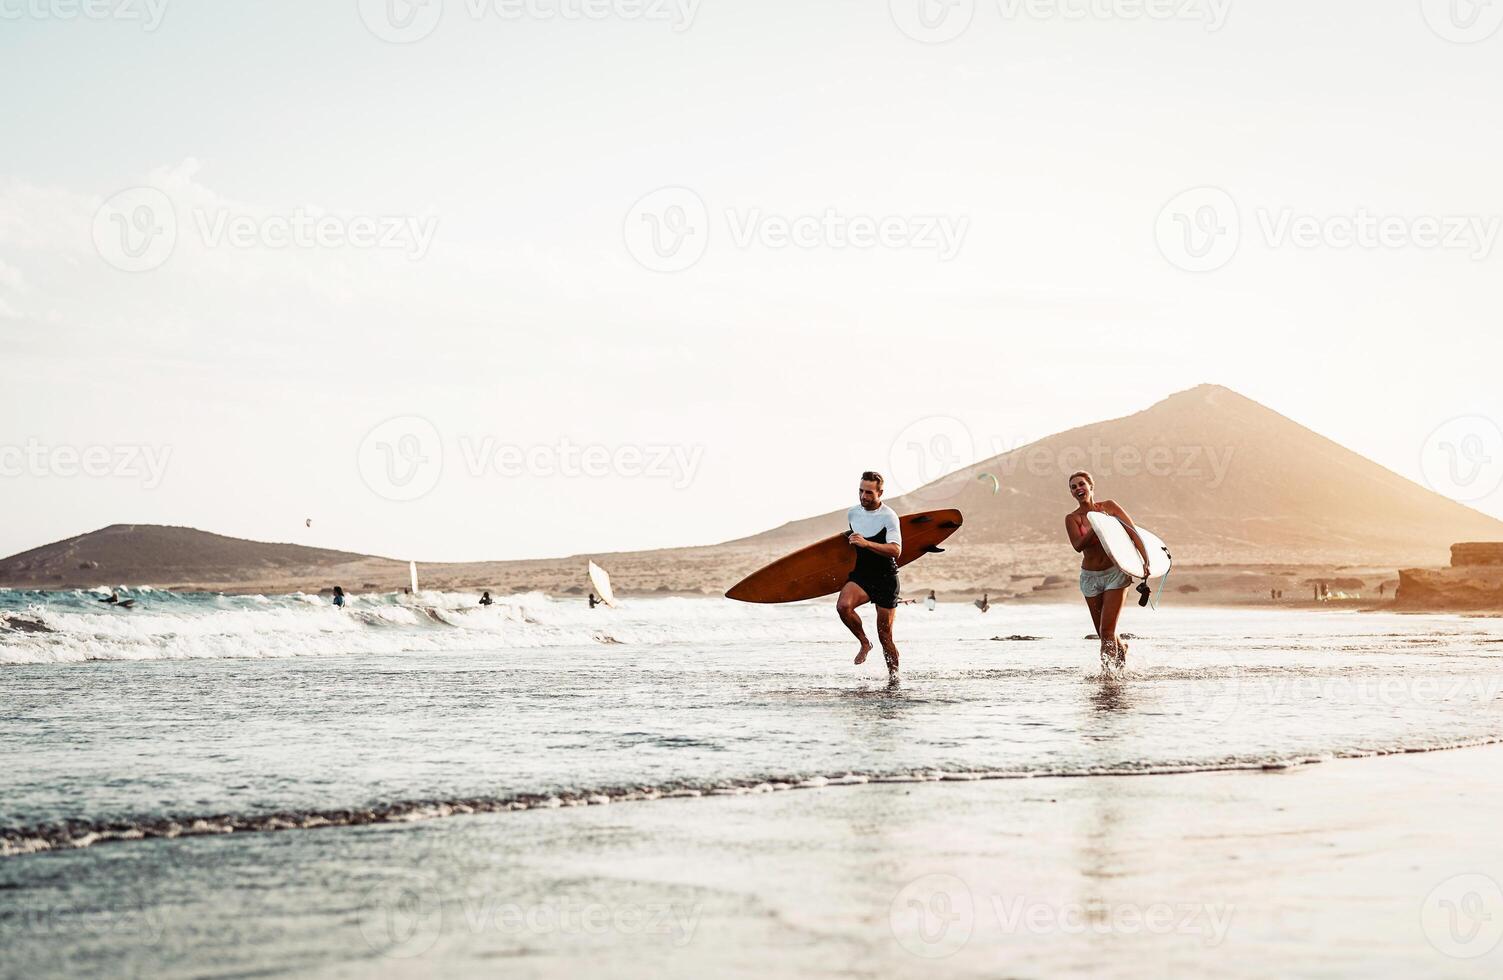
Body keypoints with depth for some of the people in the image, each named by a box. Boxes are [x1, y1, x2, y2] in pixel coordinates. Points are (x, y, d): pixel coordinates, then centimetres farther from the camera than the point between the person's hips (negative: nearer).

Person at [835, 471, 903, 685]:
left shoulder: (889, 517, -13)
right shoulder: (852, 514, 5)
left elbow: (896, 550, -26)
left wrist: (866, 543, -35)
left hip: (885, 580, -4)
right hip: (860, 575, 4)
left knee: (885, 635, 0)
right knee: (843, 605, -28)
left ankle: (893, 675, 20)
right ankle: (864, 642, -6)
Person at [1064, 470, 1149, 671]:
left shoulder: (1108, 506, -1)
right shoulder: (1072, 518, -1)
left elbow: (1132, 530, -4)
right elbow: (1078, 545, -17)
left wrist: (1145, 557, -15)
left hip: (1115, 572, -2)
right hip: (1090, 577, 2)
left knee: (1107, 631, -11)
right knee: (1103, 633, 11)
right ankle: (1121, 649, 42)